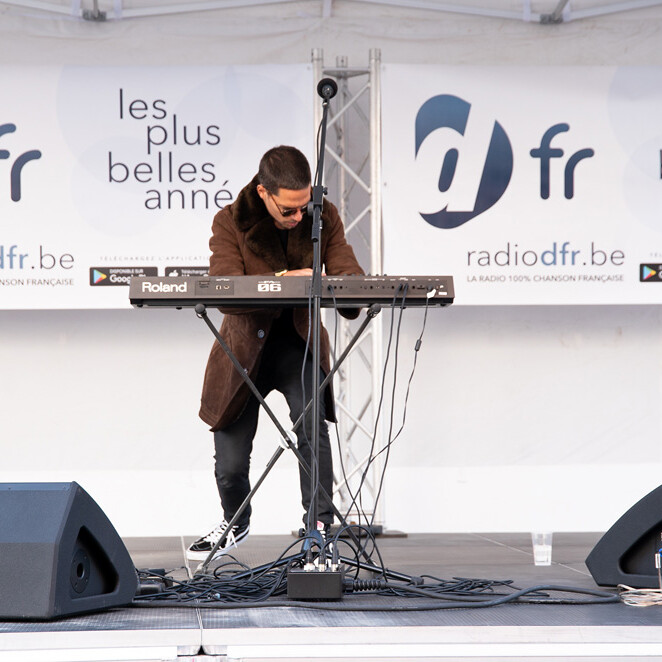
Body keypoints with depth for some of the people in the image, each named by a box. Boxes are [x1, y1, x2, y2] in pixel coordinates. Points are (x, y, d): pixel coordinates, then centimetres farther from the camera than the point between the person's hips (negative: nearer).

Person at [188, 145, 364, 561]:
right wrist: (282, 280, -38)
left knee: (311, 424, -28)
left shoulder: (324, 218, -7)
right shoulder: (230, 223, -14)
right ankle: (236, 523, 36)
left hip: (299, 342, 0)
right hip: (245, 345, 0)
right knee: (230, 462, 5)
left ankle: (320, 523, -18)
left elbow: (349, 274, -7)